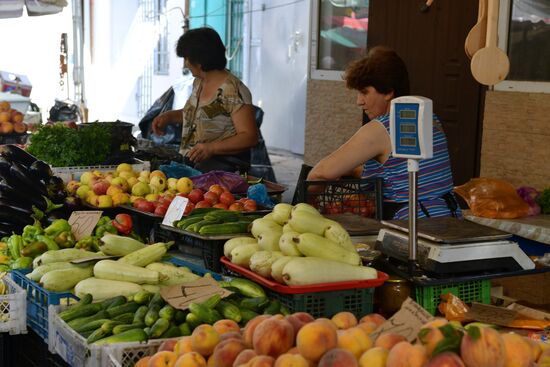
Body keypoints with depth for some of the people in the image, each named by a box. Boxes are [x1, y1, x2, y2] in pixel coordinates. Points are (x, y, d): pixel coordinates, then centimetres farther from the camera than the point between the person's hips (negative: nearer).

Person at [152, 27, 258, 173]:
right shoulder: (199, 83, 13)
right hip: (190, 161, 8)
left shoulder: (233, 91, -13)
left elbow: (250, 137, -16)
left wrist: (211, 148, -28)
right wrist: (168, 116, 14)